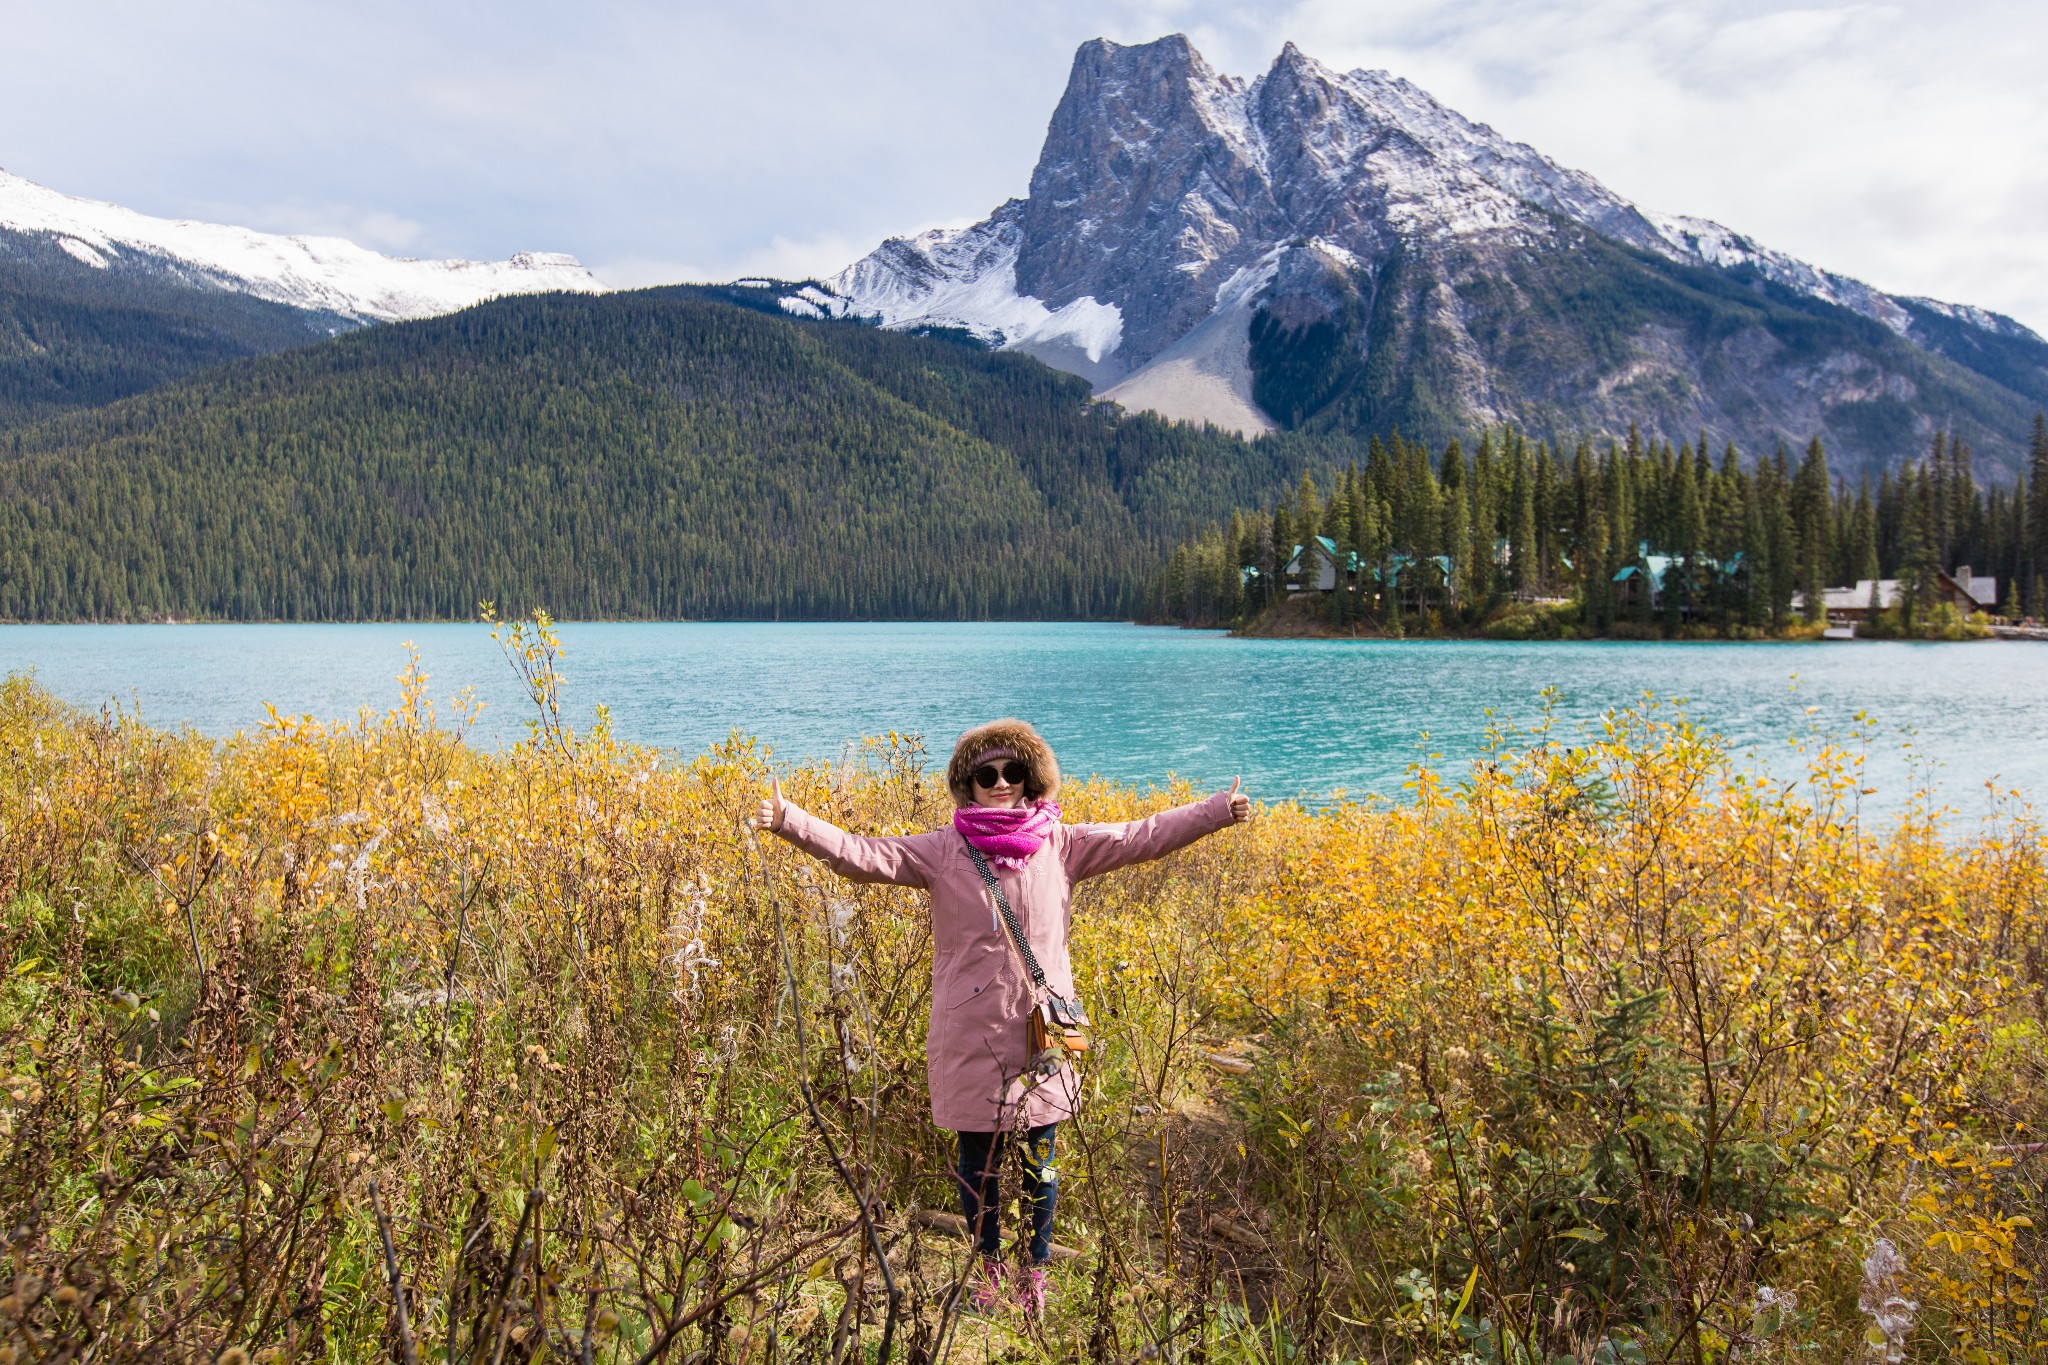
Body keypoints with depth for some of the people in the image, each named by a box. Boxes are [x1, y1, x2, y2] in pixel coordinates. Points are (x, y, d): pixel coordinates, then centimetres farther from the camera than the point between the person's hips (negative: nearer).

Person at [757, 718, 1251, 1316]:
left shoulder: (1060, 846, 1)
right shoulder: (944, 851, -3)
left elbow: (1141, 837, -1)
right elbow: (863, 855, -10)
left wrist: (1217, 811, -7)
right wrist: (789, 819, -21)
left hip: (1040, 1030, 1)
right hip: (969, 1034, 0)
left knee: (1038, 1160, 11)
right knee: (977, 1159, 12)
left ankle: (1035, 1267, 32)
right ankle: (988, 1262, 35)